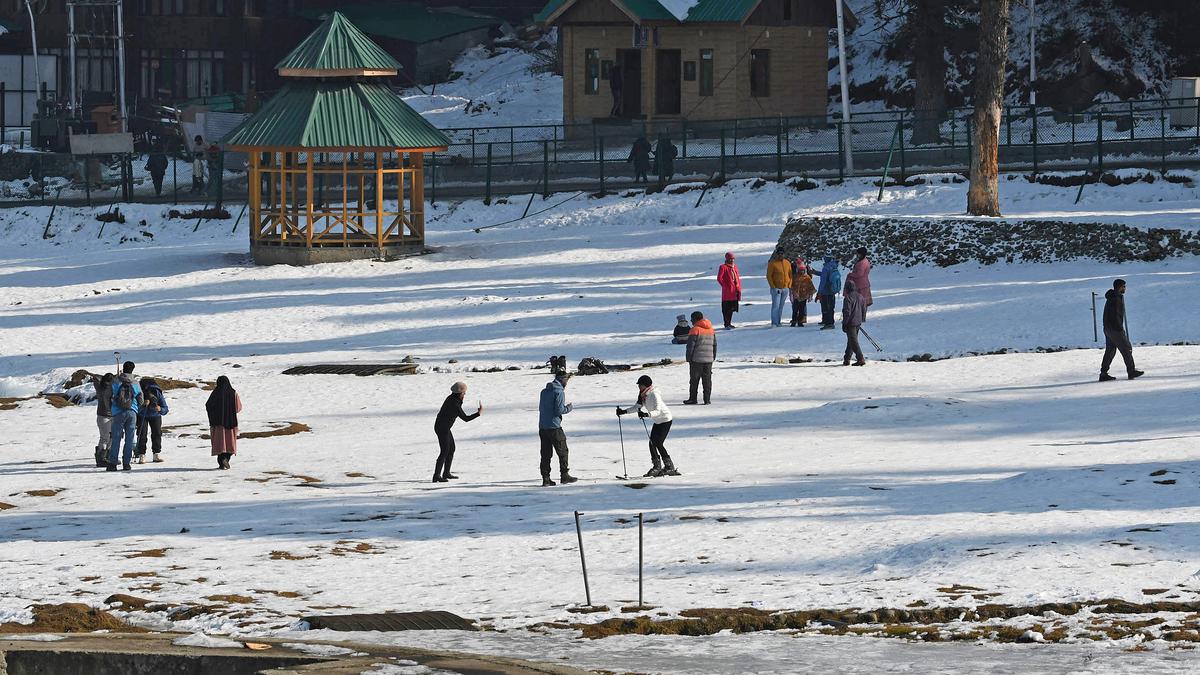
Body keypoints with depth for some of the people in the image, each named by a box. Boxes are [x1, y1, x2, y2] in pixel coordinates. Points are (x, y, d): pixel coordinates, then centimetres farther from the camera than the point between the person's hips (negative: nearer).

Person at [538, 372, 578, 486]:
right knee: (563, 451, 7)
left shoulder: (544, 391, 11)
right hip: (554, 427, -7)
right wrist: (569, 408, 2)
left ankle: (545, 478, 6)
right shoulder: (559, 392, -12)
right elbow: (559, 410, -17)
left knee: (546, 453, 8)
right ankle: (564, 475, 8)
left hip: (542, 427, 7)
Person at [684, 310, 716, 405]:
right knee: (707, 380, 7)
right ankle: (707, 399, 4)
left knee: (694, 379, 2)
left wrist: (689, 358, -5)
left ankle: (692, 399, 4)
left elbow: (690, 346, -12)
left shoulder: (695, 330, -11)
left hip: (697, 359, -6)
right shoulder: (711, 330, 11)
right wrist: (713, 357, 23)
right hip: (708, 359, 6)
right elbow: (714, 345, 17)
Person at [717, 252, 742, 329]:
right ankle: (726, 324, -3)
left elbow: (738, 278, 18)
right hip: (727, 292, -7)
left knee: (732, 308, 13)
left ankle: (729, 323, 23)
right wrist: (725, 287, -14)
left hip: (735, 291, 7)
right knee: (727, 308, -5)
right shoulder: (723, 267, -5)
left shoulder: (735, 267, 15)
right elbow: (719, 278, -11)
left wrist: (739, 288, 8)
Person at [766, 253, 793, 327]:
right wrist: (773, 287, -13)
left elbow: (790, 275, 15)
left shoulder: (787, 263, 8)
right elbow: (769, 276, -7)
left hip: (785, 288, 4)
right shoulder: (772, 263, -6)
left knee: (781, 306, 7)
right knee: (775, 305, -9)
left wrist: (789, 286, 4)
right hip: (776, 289, -4)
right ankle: (774, 322, -10)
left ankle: (779, 322, 11)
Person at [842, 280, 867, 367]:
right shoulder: (860, 297, 7)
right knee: (851, 341, 17)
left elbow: (847, 312, -17)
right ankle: (847, 359, 24)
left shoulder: (848, 298, -17)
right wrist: (862, 319, 24)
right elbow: (864, 309, 14)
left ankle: (860, 359, -13)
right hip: (858, 323, 8)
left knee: (853, 341, -5)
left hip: (850, 323, -8)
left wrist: (844, 323, -10)